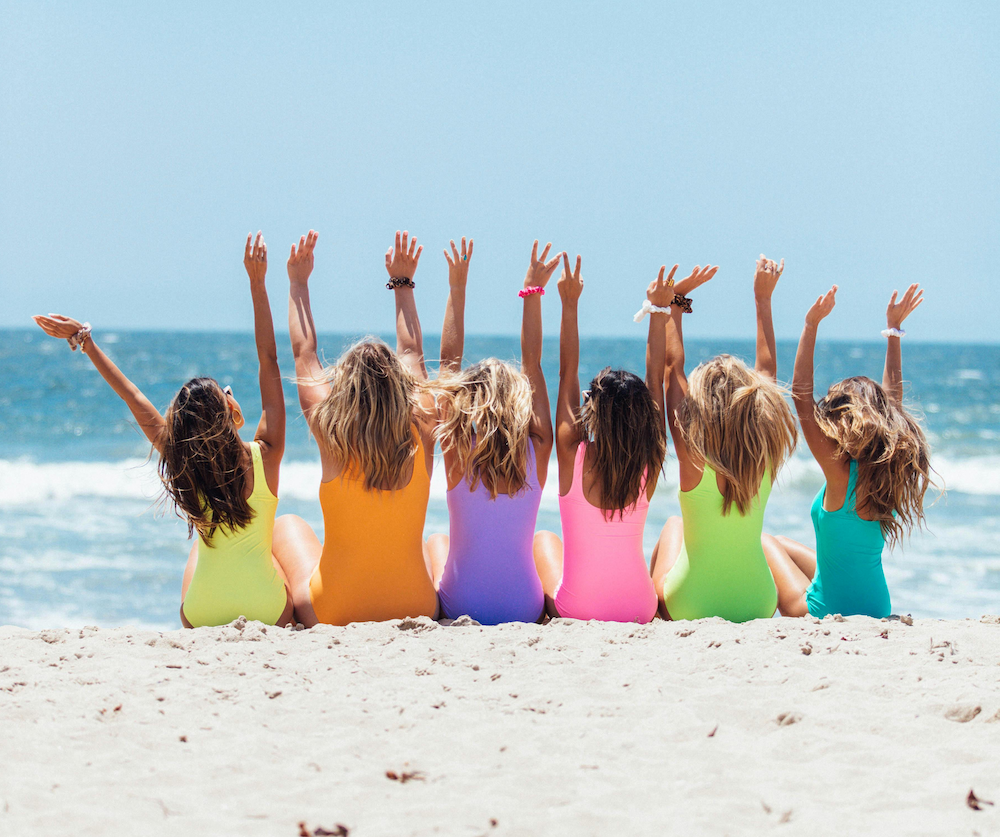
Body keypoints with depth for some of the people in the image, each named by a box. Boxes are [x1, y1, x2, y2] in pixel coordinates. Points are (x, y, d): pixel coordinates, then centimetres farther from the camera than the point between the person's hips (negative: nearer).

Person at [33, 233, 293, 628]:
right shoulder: (264, 456, -14)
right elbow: (269, 362, -10)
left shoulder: (183, 464, -8)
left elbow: (135, 400, 1)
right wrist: (257, 284, -7)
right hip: (269, 616, -2)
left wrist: (87, 342, 9)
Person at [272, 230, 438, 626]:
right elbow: (412, 355, 10)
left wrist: (298, 283, 16)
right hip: (416, 615, 2)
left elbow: (304, 354, 3)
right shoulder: (420, 435, -9)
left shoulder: (333, 436, -14)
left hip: (334, 617, -1)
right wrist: (402, 284, 23)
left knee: (287, 526, 28)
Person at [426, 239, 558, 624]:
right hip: (526, 610, 1)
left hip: (461, 607, -1)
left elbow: (449, 363, -3)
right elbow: (532, 364, 2)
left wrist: (457, 291, 1)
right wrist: (533, 293, 9)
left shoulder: (459, 452, -11)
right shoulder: (537, 452, -8)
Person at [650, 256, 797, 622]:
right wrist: (763, 298, 10)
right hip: (758, 608, 2)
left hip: (690, 609, -2)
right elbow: (767, 370, 2)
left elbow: (673, 366, -9)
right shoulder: (766, 456, -12)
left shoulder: (694, 457, -20)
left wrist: (673, 305, 1)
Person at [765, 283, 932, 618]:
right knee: (783, 545, 28)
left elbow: (802, 396, -23)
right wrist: (894, 330, 14)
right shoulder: (891, 470, -6)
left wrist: (811, 325, -23)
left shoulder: (841, 471, -23)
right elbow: (892, 399, 9)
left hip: (828, 613, -7)